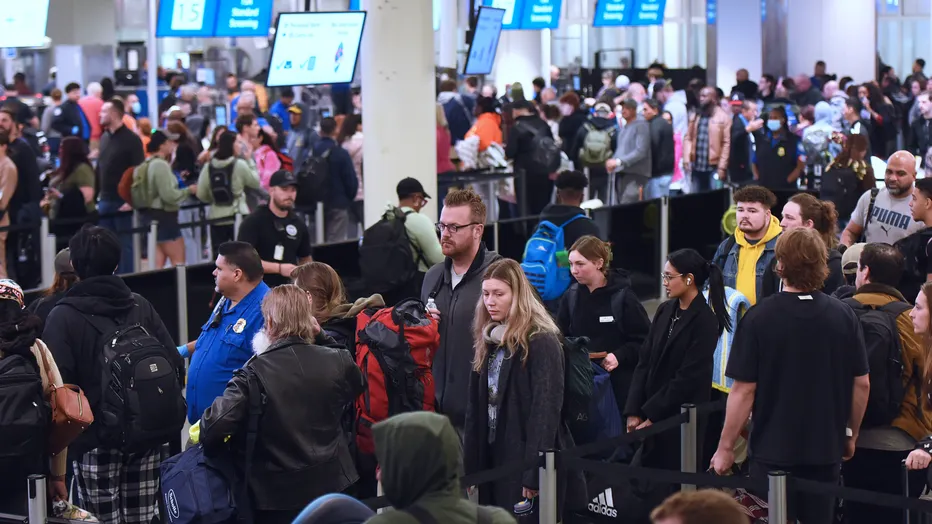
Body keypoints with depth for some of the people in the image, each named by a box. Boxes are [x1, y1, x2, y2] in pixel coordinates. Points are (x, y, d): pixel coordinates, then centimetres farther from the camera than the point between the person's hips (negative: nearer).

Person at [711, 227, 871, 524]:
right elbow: (861, 384, 3)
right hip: (827, 450, 3)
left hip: (774, 448, -3)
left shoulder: (759, 318, -13)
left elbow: (744, 390, -14)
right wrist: (851, 434, 17)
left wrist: (725, 448, -5)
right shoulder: (844, 316, -3)